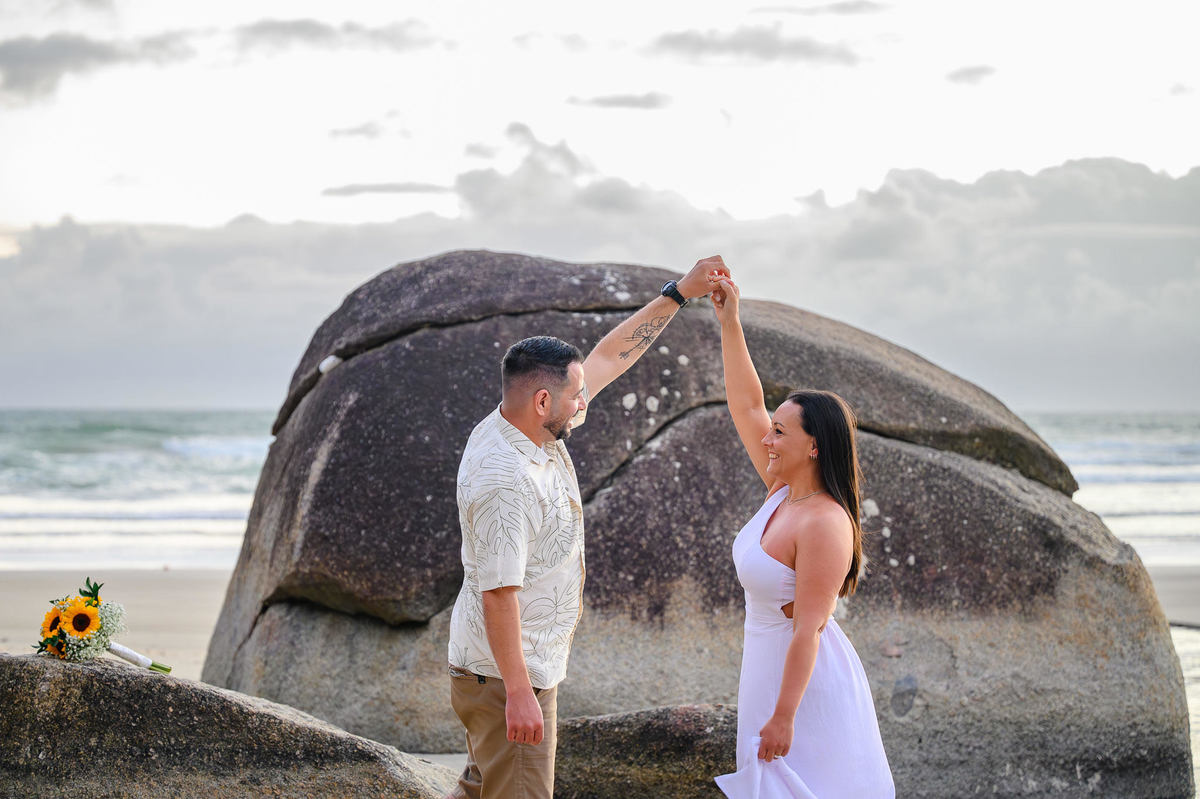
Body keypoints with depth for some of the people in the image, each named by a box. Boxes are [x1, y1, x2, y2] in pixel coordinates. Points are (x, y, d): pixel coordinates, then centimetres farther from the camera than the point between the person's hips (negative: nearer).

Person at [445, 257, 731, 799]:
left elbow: (610, 357, 12)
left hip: (527, 666, 10)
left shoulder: (538, 430, 2)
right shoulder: (505, 480, -27)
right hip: (506, 673, -10)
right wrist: (518, 692, -27)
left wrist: (679, 293, 12)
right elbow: (498, 591, -28)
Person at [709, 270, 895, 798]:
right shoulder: (783, 494, 3)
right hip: (769, 661, 9)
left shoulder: (824, 524, -23)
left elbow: (808, 628, -24)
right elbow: (748, 408, 10)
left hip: (808, 677, -9)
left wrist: (783, 716, -23)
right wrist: (729, 324, 6)